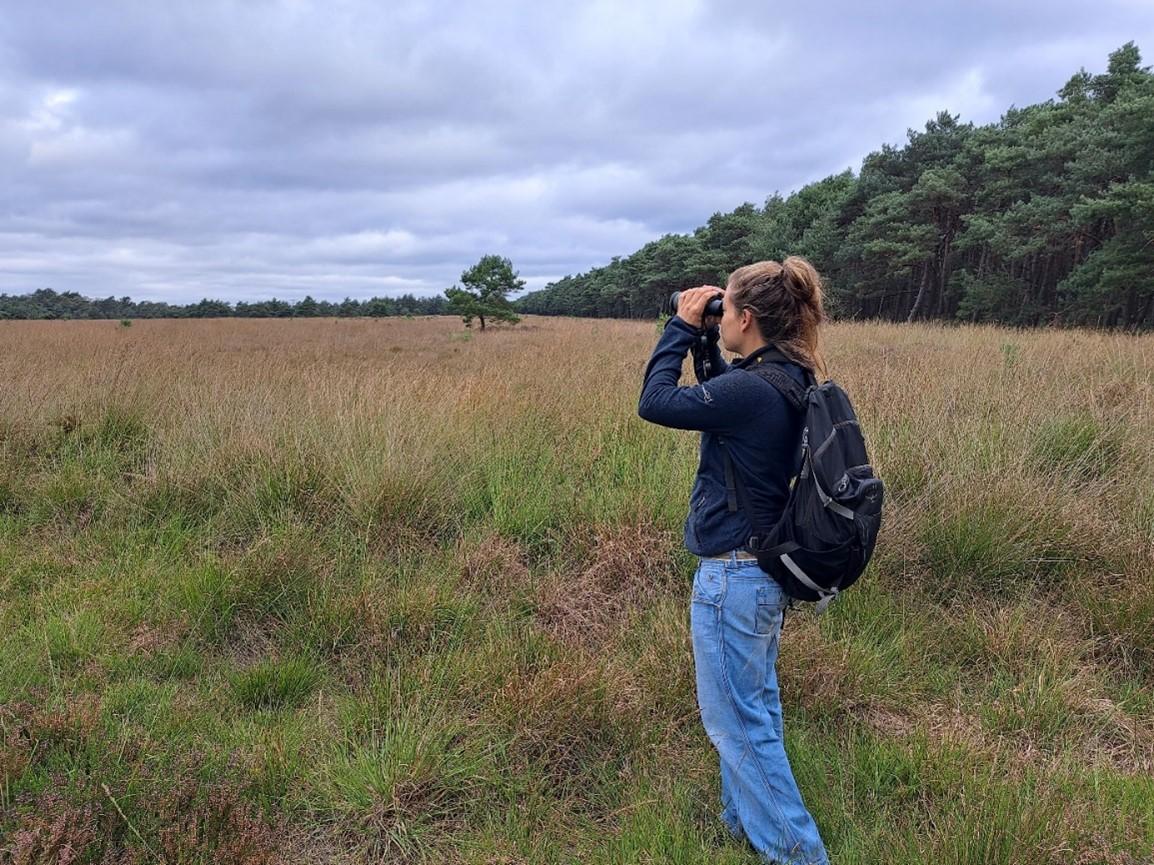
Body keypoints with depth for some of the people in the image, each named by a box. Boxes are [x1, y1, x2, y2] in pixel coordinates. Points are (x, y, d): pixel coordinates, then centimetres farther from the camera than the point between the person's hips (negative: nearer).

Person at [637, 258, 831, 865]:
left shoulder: (753, 389, -26)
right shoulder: (790, 380, 3)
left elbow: (656, 403, -20)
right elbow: (719, 398, 18)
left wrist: (681, 327, -10)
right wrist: (701, 339, 7)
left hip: (732, 574, -10)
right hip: (766, 565, 10)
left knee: (736, 720, 7)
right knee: (755, 707, 22)